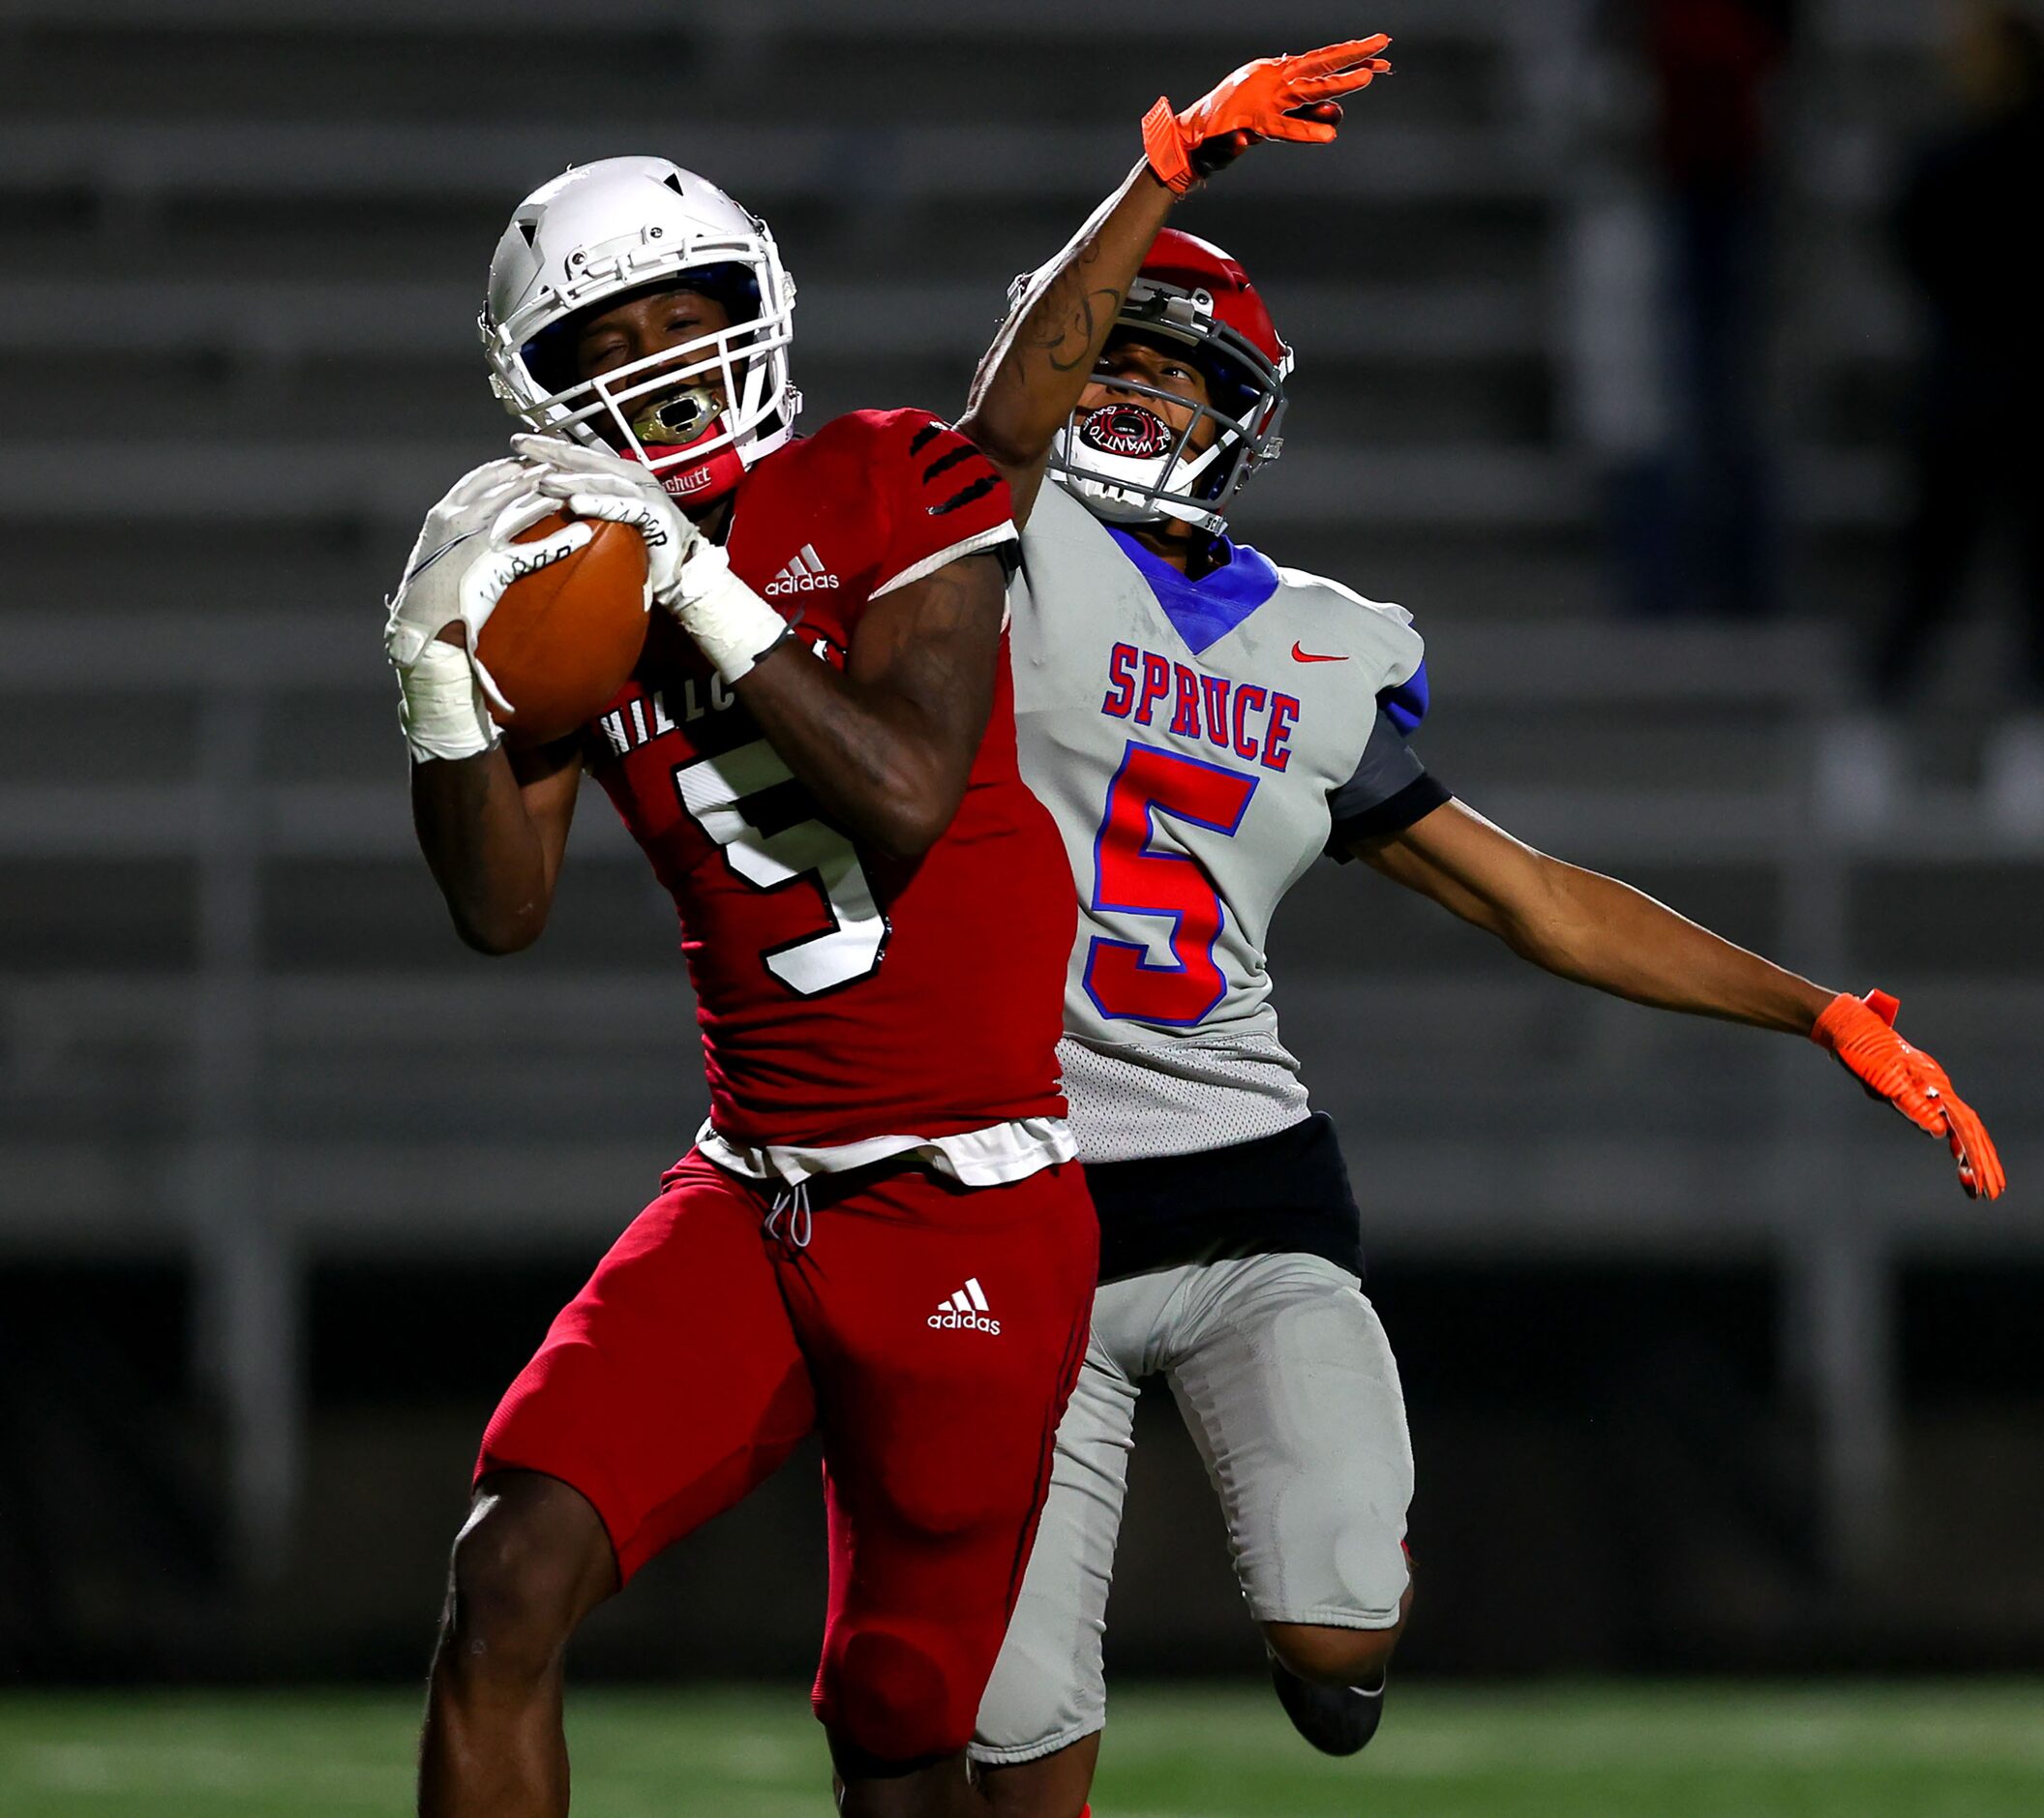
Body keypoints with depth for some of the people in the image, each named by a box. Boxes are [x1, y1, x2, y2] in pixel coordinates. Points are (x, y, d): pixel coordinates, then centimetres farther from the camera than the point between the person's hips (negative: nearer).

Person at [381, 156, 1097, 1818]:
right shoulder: (561, 575, 7)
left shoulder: (895, 492, -5)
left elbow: (908, 793, -17)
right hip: (751, 1202, 4)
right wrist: (444, 673, -13)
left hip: (971, 1209, -4)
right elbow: (504, 913, 1)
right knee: (509, 1591, -17)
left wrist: (705, 590, -20)